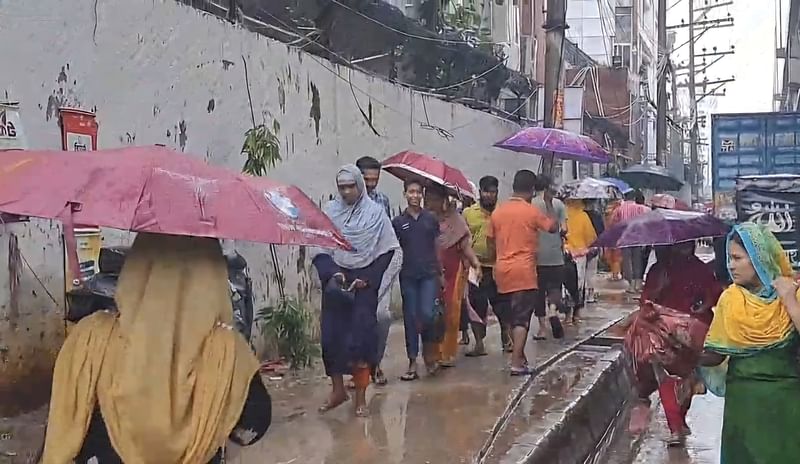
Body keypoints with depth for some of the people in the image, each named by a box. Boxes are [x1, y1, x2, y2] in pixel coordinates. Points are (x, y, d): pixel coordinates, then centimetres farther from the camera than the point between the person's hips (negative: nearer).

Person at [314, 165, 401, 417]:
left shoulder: (375, 212, -2)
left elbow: (389, 251, -2)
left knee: (362, 335, -6)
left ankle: (360, 396, 3)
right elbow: (320, 249, 4)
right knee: (332, 334, 1)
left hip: (365, 281, -2)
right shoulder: (330, 211, 3)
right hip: (336, 281, 2)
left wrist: (368, 279, -9)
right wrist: (333, 273, -12)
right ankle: (338, 389, 18)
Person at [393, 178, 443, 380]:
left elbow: (437, 246, 11)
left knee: (427, 314, -13)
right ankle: (412, 363, 9)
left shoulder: (431, 219, 6)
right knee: (410, 318, 3)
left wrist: (440, 272, 8)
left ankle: (429, 350, 13)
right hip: (408, 275, 1)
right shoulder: (398, 222, 4)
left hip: (429, 274, 0)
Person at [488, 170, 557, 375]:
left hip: (502, 270, 6)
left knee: (512, 317, 16)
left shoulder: (498, 211, 7)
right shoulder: (532, 211, -8)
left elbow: (491, 242, 13)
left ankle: (519, 356, 26)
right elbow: (553, 226, 3)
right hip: (523, 270, -6)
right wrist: (548, 203, 14)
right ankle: (517, 363, -10)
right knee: (522, 318, -5)